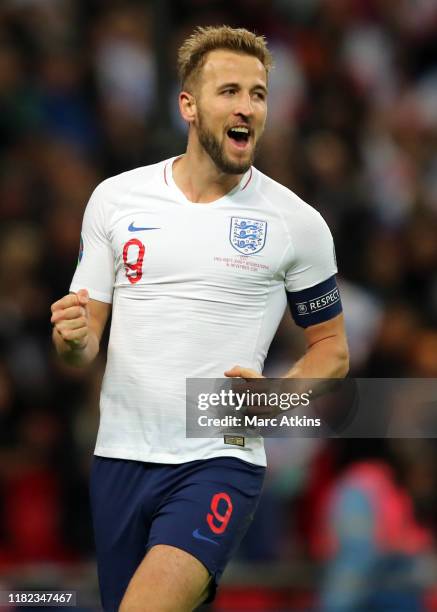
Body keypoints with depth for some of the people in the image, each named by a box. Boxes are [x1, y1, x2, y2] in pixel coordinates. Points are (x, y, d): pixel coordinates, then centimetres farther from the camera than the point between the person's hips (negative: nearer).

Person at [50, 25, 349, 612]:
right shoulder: (115, 198, 5)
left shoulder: (296, 222, -1)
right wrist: (72, 338, -13)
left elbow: (332, 348, 8)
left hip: (220, 460, -4)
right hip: (120, 454, 4)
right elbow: (83, 347, 10)